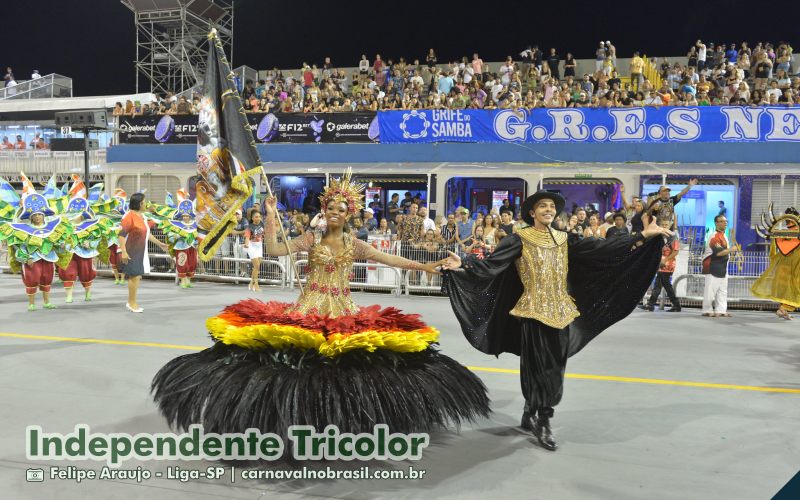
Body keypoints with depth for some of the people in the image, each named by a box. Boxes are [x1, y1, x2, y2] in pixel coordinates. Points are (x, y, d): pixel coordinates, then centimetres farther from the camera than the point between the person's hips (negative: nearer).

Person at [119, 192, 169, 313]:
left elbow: (147, 233, 23)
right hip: (132, 252, -9)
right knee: (134, 276, -7)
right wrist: (123, 252, -27)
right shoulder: (129, 216, -16)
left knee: (137, 276, 12)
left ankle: (131, 302, 22)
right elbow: (121, 235, -20)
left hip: (141, 252, 9)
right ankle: (132, 303, 4)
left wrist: (159, 244, 27)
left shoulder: (143, 216, 12)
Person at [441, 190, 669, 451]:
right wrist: (462, 264, -34)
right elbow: (491, 263, -16)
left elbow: (601, 247, 5)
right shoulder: (520, 239, -6)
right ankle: (542, 423, 11)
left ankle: (531, 416, 26)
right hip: (534, 312, -5)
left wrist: (643, 236, 2)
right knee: (539, 369, -2)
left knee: (553, 369, 10)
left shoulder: (563, 240, 8)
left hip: (560, 313, 6)